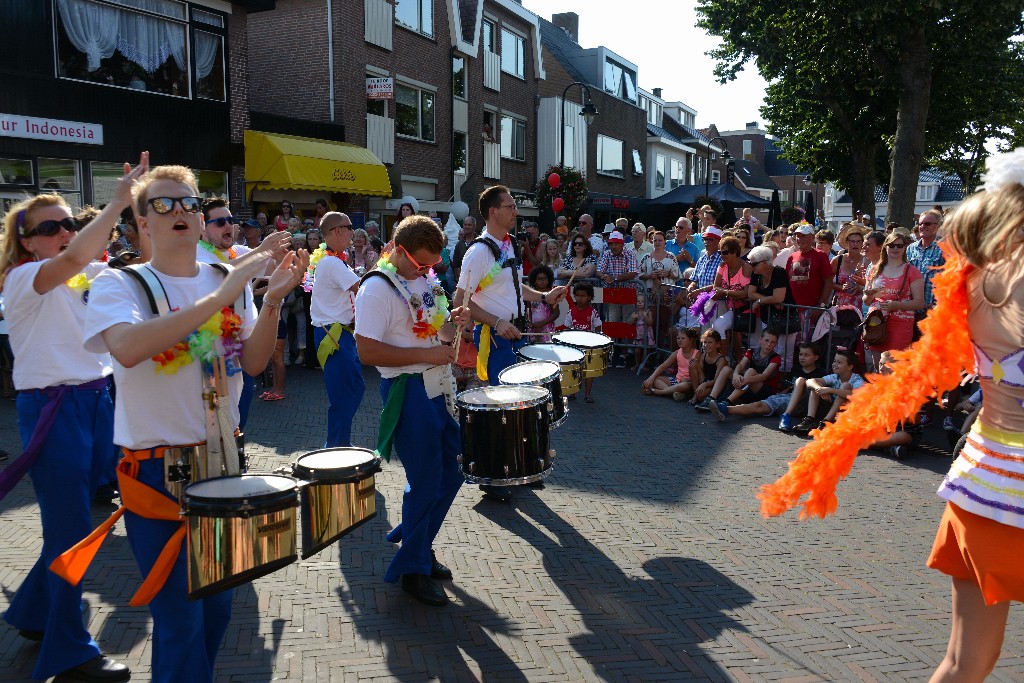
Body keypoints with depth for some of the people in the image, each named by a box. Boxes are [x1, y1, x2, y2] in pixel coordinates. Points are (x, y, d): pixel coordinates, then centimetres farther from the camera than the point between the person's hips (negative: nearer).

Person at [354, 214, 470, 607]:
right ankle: (411, 568, 18)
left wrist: (452, 324, -2)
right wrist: (426, 354, -23)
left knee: (453, 471, 15)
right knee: (426, 481, -1)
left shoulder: (426, 280, 10)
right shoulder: (377, 289, -16)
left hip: (439, 387, 9)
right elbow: (367, 352, -22)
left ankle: (416, 542, 34)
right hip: (408, 392, -8)